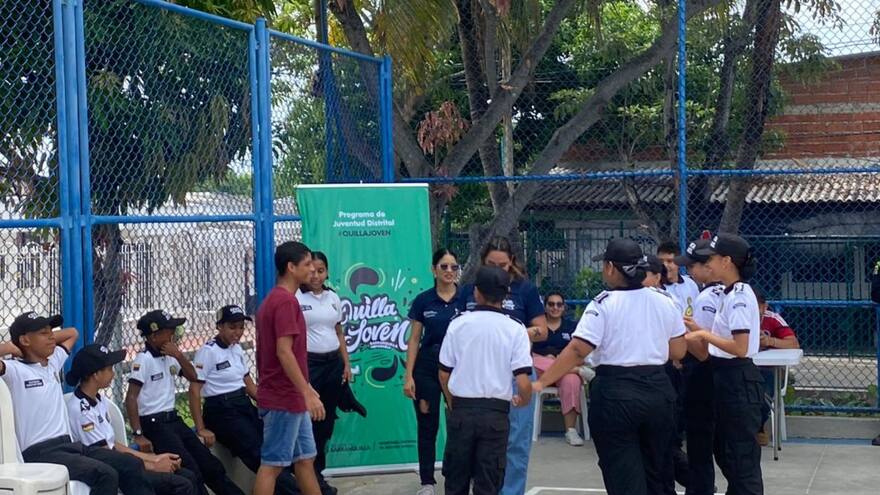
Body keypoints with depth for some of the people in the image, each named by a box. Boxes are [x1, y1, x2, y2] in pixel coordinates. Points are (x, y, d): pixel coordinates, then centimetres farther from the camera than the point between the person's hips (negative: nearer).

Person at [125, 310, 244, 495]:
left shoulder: (169, 356, 8)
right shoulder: (144, 359, -15)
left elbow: (193, 377, 11)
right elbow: (131, 398, -19)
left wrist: (179, 356, -5)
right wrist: (138, 435, -22)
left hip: (174, 420, 8)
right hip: (154, 424, -8)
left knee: (210, 465, 10)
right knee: (191, 471, -14)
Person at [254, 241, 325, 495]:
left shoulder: (276, 299, 15)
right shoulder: (286, 301, -16)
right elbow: (284, 352, -23)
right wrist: (308, 393, -23)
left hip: (291, 398, 10)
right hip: (284, 399, -10)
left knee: (305, 458, 14)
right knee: (272, 464, -5)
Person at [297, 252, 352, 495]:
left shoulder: (333, 297, 10)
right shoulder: (296, 298, -6)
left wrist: (346, 363, 11)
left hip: (333, 362, 6)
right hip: (309, 363, -6)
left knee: (327, 420, 9)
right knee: (311, 420, -4)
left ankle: (316, 474, 19)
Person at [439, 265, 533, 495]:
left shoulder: (458, 324, -1)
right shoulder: (515, 329, -5)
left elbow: (444, 374, 3)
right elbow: (523, 381, -11)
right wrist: (523, 400, 11)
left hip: (461, 410, 1)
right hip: (495, 413, -1)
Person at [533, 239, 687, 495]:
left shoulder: (603, 304, -11)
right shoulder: (664, 300, 3)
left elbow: (576, 351, -17)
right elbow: (678, 351, 8)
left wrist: (541, 382, -14)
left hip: (615, 392, -5)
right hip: (658, 390, 5)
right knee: (655, 472, 19)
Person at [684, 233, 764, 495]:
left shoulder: (739, 296, -17)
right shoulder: (730, 294, 13)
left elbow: (740, 348, -24)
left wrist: (705, 335, -15)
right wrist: (698, 329, 7)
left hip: (738, 381, -10)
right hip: (725, 378, 10)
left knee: (741, 456, -3)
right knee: (724, 451, 18)